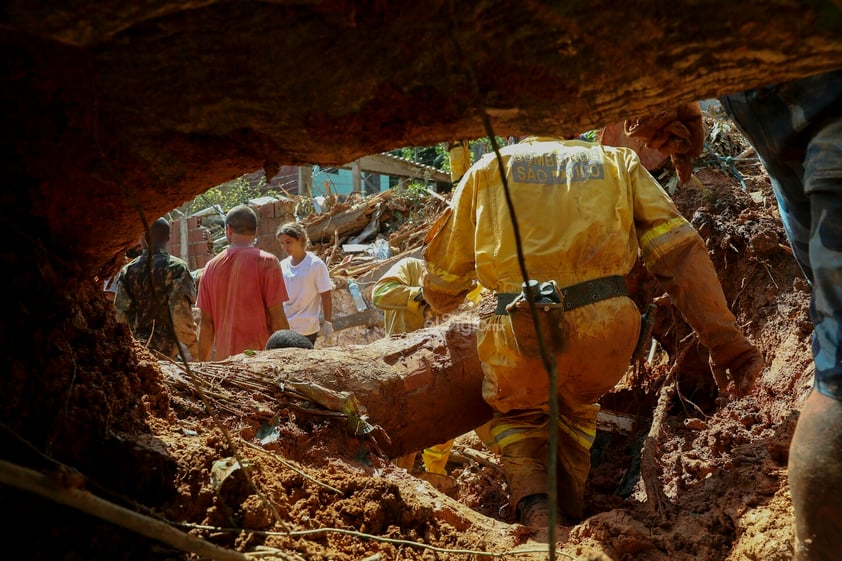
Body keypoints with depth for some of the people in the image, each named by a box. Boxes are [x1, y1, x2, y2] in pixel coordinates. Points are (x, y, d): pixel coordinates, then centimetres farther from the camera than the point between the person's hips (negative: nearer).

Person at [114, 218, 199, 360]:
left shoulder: (127, 270, 4)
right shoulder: (177, 268, -7)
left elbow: (121, 316, 0)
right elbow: (181, 318, -14)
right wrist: (195, 353, -5)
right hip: (167, 352, -4)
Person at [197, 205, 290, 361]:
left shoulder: (211, 266, 7)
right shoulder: (266, 262, -5)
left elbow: (206, 322, 9)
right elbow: (277, 319, -9)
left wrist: (203, 364, 16)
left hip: (224, 359, 4)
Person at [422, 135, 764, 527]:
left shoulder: (487, 170, 19)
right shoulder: (617, 162, 21)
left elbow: (442, 286, 20)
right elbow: (679, 251, 7)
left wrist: (443, 303, 44)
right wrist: (725, 340, 3)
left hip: (520, 331, -1)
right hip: (606, 327, 2)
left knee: (517, 413, 30)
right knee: (577, 408, 35)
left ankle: (533, 507, 7)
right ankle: (567, 519, 31)